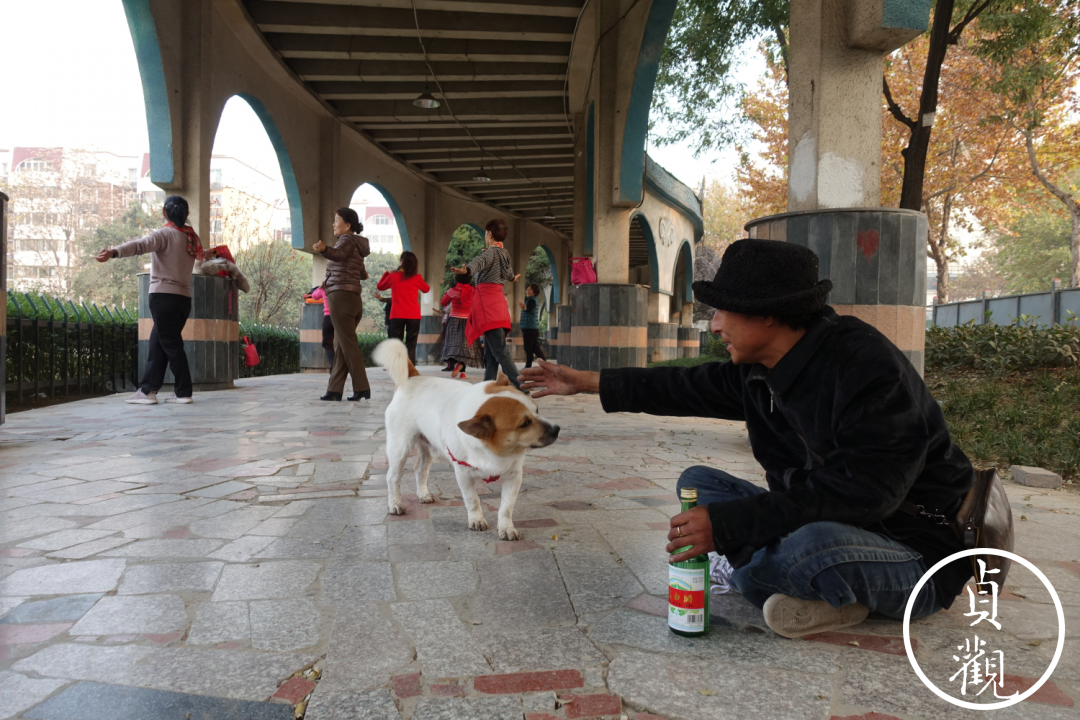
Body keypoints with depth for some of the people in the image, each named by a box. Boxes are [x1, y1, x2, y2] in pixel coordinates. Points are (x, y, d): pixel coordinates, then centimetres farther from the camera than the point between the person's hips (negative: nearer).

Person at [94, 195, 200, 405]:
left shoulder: (164, 234, -6)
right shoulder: (191, 237, 14)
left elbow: (140, 245, -26)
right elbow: (200, 254, 36)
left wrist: (113, 252, -40)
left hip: (164, 295, -6)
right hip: (184, 298, 7)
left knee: (171, 345, -2)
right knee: (157, 345, 11)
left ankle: (183, 392, 0)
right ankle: (148, 390, 10)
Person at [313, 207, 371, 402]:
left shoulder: (347, 239, -5)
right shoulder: (357, 247, 21)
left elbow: (338, 254, -29)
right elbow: (362, 274, 34)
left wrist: (323, 249, -50)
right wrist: (362, 273, 58)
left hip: (341, 297, -9)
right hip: (354, 298, 9)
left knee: (348, 346, -7)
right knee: (340, 347, 7)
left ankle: (362, 389, -7)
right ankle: (334, 390, 6)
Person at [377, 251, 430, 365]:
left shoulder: (392, 276, 2)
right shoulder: (417, 278, 0)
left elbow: (380, 286, 19)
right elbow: (426, 289, 19)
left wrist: (386, 274, 31)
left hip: (397, 315, 0)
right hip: (413, 316, 0)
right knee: (411, 345, 3)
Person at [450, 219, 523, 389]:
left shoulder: (491, 252, -8)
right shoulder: (503, 253, 19)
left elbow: (480, 261, -32)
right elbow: (508, 273, 41)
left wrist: (466, 270, -52)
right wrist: (513, 278, 65)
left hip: (487, 304, -9)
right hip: (497, 303, 9)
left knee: (500, 351, -13)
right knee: (490, 354, 9)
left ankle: (521, 387, -17)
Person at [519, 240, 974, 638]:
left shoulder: (866, 366, -26)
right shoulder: (758, 372, -1)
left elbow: (860, 492, -32)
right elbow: (687, 387, 13)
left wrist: (724, 524, -32)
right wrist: (584, 382, 17)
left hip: (915, 552, -8)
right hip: (830, 525, 8)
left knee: (813, 544, -42)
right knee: (697, 482, 5)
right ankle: (817, 592, -9)